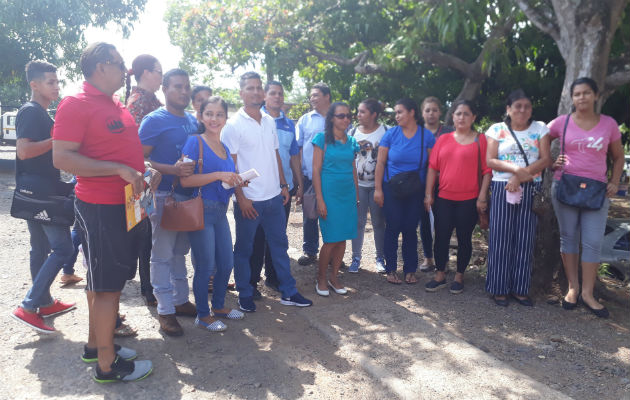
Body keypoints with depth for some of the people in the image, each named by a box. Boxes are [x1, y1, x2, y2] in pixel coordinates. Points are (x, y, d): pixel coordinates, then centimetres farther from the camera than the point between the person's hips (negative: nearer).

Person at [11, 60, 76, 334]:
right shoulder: (30, 112, -12)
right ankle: (28, 307, -7)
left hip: (39, 192, 10)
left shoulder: (41, 114, 17)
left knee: (42, 248, 15)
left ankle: (45, 303, 25)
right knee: (62, 248, -10)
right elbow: (23, 150, -24)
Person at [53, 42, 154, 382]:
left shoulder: (117, 105, 13)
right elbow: (62, 158, -20)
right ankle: (107, 365, 12)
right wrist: (120, 169, -24)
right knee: (107, 285, -1)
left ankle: (95, 345, 33)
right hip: (101, 209, -9)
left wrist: (147, 168, 11)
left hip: (128, 205, 9)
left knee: (105, 280, 18)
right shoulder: (76, 104, -13)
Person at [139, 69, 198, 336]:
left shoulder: (192, 121, 12)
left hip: (189, 195, 7)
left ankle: (180, 300, 30)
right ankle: (165, 310, 12)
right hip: (165, 196, -7)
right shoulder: (154, 120, -9)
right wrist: (173, 169, -25)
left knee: (179, 251, 18)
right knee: (162, 254, 2)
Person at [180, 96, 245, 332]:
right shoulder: (194, 142, -9)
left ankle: (218, 305, 35)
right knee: (205, 266, 2)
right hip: (201, 210, -7)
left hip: (220, 210, 7)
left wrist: (235, 181, 5)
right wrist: (218, 176, -23)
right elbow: (185, 180, -19)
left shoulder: (224, 148, 13)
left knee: (226, 263, 14)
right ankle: (202, 315, 19)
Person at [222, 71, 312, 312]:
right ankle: (245, 295, 23)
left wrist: (284, 185, 11)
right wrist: (241, 197, -14)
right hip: (249, 200, -6)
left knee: (279, 245, 13)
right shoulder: (233, 125, -7)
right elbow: (230, 164, -10)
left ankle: (288, 292, 24)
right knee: (244, 249, 8)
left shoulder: (269, 121, 10)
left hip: (274, 196, 6)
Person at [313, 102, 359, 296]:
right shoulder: (322, 138, -4)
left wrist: (356, 195, 13)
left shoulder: (351, 141, 12)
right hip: (329, 193, -5)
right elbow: (316, 170, -7)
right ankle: (321, 278, 14)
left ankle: (334, 276, 22)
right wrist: (320, 200, -13)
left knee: (343, 238, 7)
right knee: (330, 240, -3)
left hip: (348, 193, 5)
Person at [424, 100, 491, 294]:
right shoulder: (443, 139, 8)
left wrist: (482, 196, -7)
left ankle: (459, 277, 22)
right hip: (444, 198, 3)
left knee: (464, 239, 8)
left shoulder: (480, 140, 0)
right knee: (441, 237, 5)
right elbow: (433, 167, 7)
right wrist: (428, 194, 3)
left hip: (469, 200, -2)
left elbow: (487, 170, -2)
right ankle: (440, 276, 20)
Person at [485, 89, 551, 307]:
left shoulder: (540, 128, 10)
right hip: (502, 189, -2)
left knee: (525, 239, 3)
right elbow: (490, 161, -4)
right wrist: (515, 168, -18)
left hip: (530, 190, 2)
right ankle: (499, 288, 8)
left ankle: (520, 288, 13)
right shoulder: (497, 129, 5)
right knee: (501, 238, -1)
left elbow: (545, 159, 0)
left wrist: (522, 175, -13)